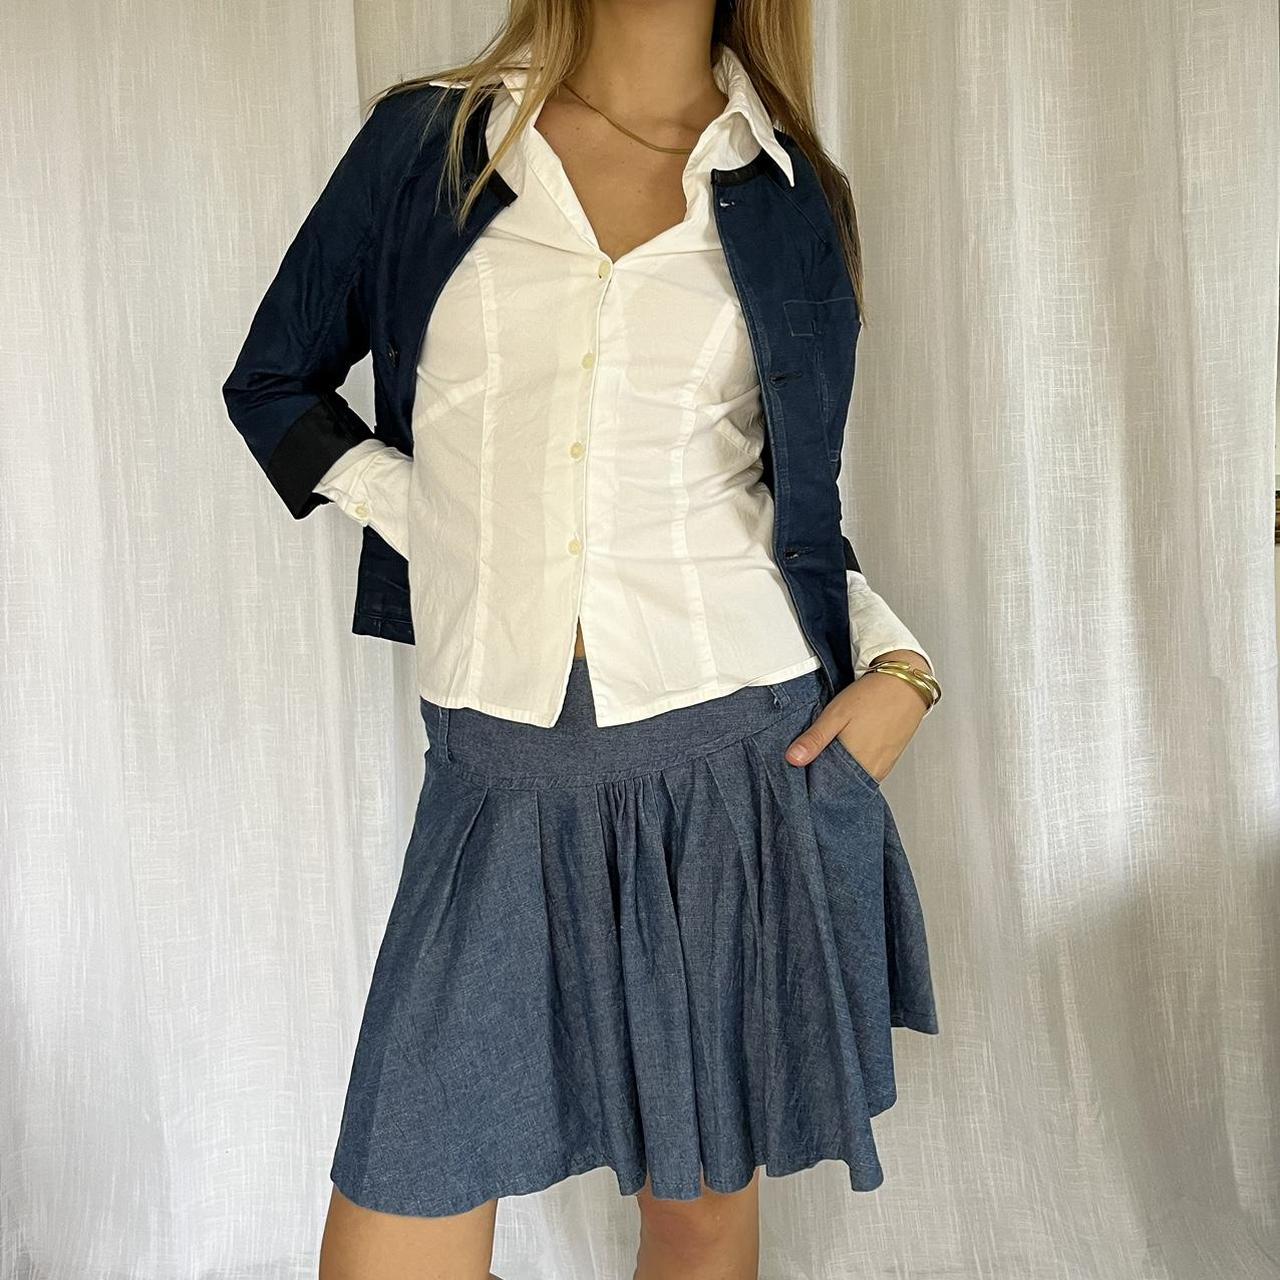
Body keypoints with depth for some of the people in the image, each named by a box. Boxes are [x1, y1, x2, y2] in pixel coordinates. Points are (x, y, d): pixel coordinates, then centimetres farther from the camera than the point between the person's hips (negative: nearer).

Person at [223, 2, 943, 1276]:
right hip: (500, 776, 0)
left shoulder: (787, 194, 8)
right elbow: (275, 382, 14)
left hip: (741, 753, 1)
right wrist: (436, 525, 1)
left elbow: (800, 502, 14)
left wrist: (896, 664, -2)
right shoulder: (425, 142, 6)